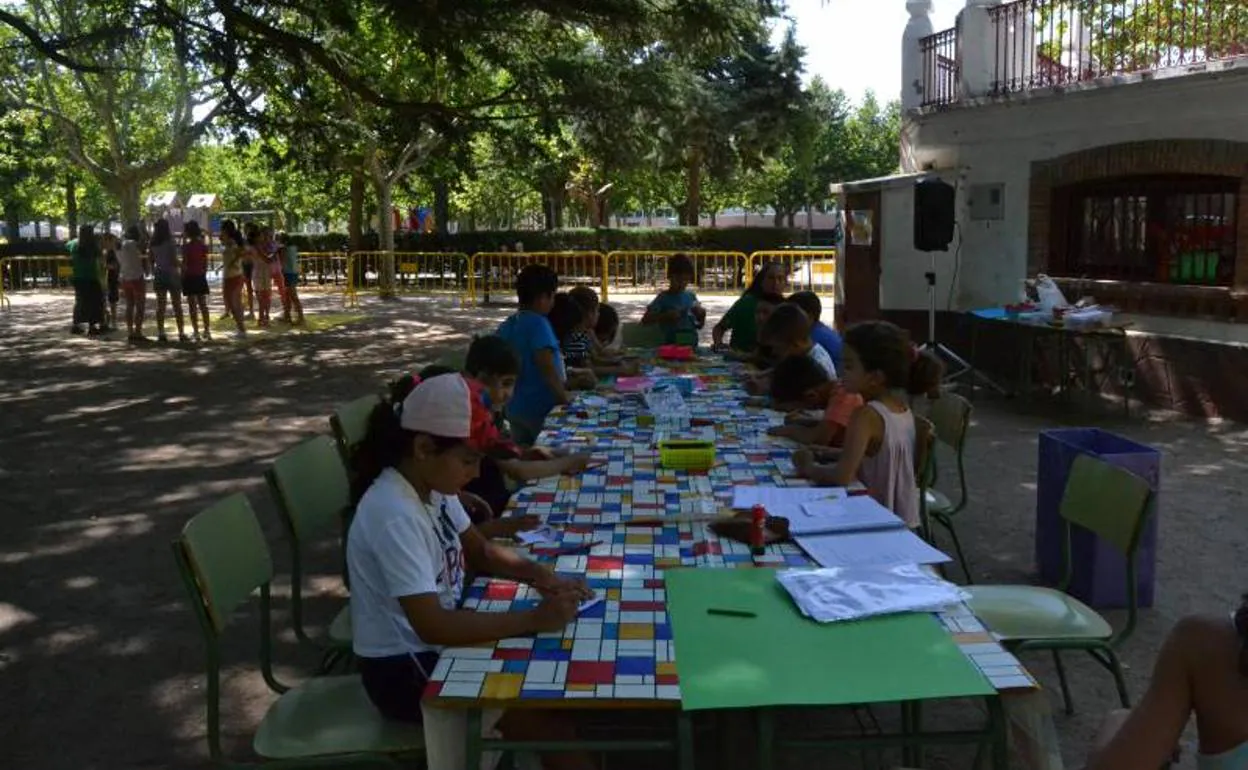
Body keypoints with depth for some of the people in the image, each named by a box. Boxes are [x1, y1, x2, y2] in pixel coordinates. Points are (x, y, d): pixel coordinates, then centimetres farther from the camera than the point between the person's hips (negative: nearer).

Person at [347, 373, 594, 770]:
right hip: (404, 670, -8)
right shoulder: (394, 518, -29)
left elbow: (480, 551, 10)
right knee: (551, 718, -14)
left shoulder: (431, 485, -3)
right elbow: (432, 627, -32)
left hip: (436, 642, 8)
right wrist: (534, 619, -29)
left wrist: (538, 574, -8)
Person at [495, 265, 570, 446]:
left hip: (515, 407, 8)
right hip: (540, 409, -8)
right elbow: (548, 370, -22)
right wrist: (566, 401, -15)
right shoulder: (538, 324, -17)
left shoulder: (508, 325, 6)